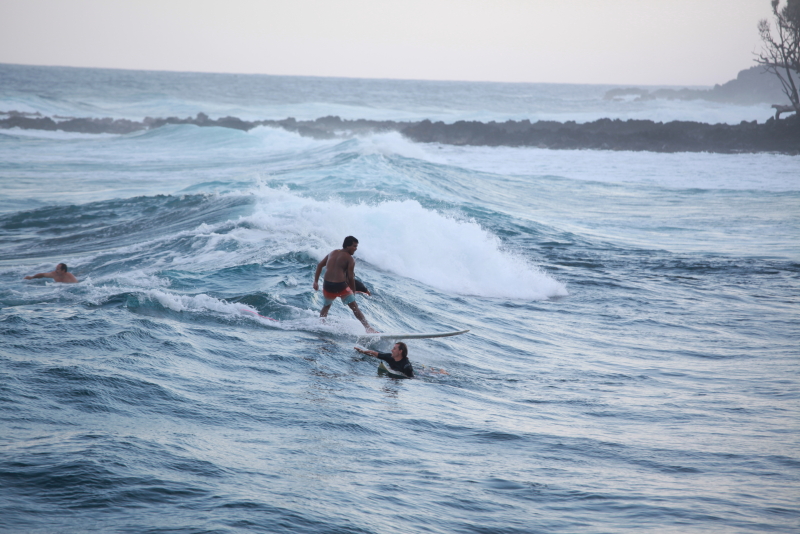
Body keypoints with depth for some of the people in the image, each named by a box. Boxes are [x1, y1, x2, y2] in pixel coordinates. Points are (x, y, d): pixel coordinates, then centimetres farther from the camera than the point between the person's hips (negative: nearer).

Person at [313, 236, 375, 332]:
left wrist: (316, 281, 20)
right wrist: (353, 291, 4)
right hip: (341, 285, -4)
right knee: (355, 307, 4)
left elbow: (320, 265, 16)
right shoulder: (350, 259, -3)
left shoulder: (333, 253, 16)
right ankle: (368, 327, -2)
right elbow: (351, 277, -8)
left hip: (327, 285, 4)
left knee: (326, 307, 28)